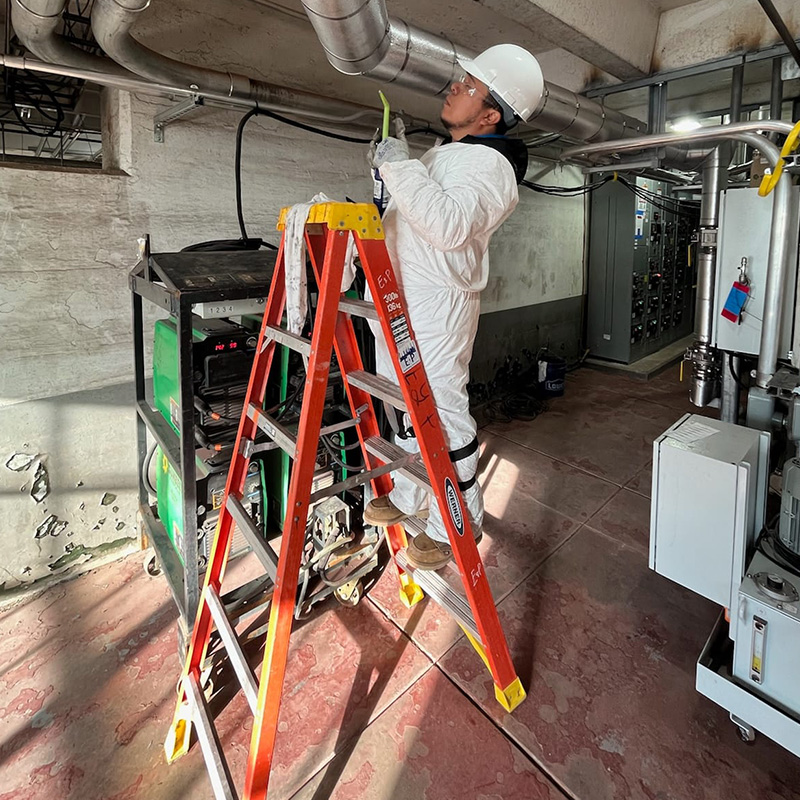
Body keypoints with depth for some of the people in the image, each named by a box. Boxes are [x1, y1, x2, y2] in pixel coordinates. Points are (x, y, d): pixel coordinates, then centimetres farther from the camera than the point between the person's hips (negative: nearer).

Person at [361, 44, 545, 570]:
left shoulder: (488, 165, -13)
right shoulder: (448, 152, 20)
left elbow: (449, 223, -32)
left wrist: (401, 166, -22)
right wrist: (397, 157, 21)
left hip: (434, 307, -11)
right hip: (397, 299, 11)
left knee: (441, 413, -6)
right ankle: (410, 497, 36)